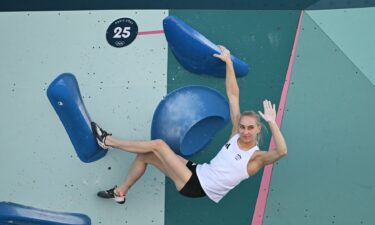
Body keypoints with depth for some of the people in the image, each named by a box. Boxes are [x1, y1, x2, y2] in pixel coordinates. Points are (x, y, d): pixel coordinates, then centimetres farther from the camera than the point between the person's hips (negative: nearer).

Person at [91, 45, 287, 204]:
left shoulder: (256, 157, -13)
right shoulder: (235, 134, 1)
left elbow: (281, 151, -35)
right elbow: (233, 95, 0)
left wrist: (272, 122, -44)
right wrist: (228, 62, 1)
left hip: (198, 187, -6)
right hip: (198, 174, 6)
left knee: (158, 144, -13)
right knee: (145, 155, 5)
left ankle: (108, 141, 5)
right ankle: (120, 192, 25)